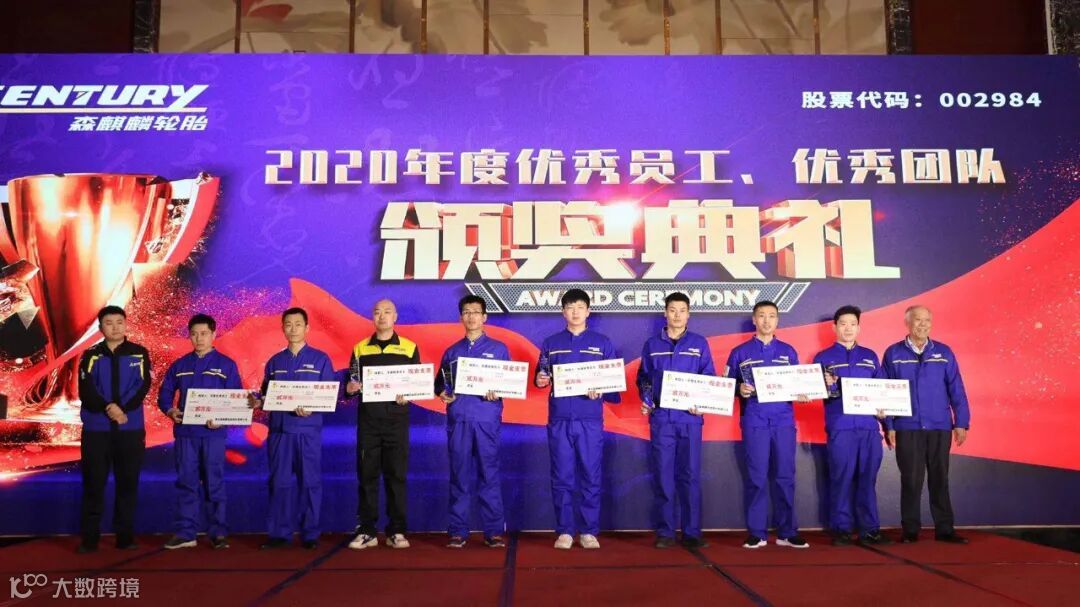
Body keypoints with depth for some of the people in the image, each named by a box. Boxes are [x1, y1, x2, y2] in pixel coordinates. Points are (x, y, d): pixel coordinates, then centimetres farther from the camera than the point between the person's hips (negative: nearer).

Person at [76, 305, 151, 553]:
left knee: (128, 484, 4)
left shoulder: (139, 354, 5)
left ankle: (125, 536, 12)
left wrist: (123, 409, -20)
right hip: (96, 429, 0)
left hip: (131, 429, 0)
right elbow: (85, 389, -6)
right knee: (93, 484, 3)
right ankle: (89, 538, 10)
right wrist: (107, 408, -22)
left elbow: (143, 386, -6)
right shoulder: (91, 355, 5)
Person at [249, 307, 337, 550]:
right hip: (279, 430, 3)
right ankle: (279, 533, 13)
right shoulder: (274, 362, 14)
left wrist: (311, 409, -18)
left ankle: (310, 534, 8)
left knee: (310, 482, 1)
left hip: (308, 431, -3)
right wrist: (257, 401, -8)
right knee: (280, 482, 5)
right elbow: (266, 395, 14)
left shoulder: (320, 359, 4)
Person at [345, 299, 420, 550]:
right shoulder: (360, 348, 10)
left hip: (397, 420, -1)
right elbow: (351, 386, 9)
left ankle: (397, 531, 8)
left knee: (396, 475, 1)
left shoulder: (409, 348, 6)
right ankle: (366, 530, 11)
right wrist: (351, 388, -13)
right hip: (367, 420, 1)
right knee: (367, 475, 3)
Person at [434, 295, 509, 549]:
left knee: (489, 475, -1)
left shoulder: (499, 349, 9)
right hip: (458, 420, 2)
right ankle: (458, 531, 9)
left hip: (487, 420, -2)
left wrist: (498, 393, -13)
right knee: (459, 475, 3)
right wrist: (442, 393, -6)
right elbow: (439, 383, 15)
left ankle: (494, 531, 5)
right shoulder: (451, 352, 16)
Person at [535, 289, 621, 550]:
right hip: (559, 420, 1)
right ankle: (564, 531, 11)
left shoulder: (602, 343, 8)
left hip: (590, 421, 0)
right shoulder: (551, 343, 11)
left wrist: (601, 392, -14)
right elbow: (541, 378, 9)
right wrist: (540, 380, -13)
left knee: (591, 477, 2)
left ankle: (589, 531, 11)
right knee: (562, 478, 3)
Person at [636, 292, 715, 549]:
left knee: (690, 475, 1)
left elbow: (709, 379, 6)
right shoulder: (652, 344, 10)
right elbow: (643, 378, 12)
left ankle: (692, 532, 8)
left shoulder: (699, 344, 8)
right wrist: (645, 400, -5)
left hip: (690, 418, 0)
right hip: (661, 417, 0)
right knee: (663, 476, 1)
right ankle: (665, 532, 7)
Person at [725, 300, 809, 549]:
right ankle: (757, 533, 6)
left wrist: (801, 395, -4)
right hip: (754, 422, -2)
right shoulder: (740, 352, 7)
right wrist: (740, 389, -15)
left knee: (785, 477, 3)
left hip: (784, 421, 2)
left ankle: (787, 532, 11)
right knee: (757, 478, -1)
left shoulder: (788, 351, 14)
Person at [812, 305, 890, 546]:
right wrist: (827, 386, -20)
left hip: (869, 427, 3)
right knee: (841, 478, -2)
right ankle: (841, 529, 5)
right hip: (840, 427, -3)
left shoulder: (870, 356, 17)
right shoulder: (823, 358, 7)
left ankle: (870, 529, 11)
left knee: (868, 478, 5)